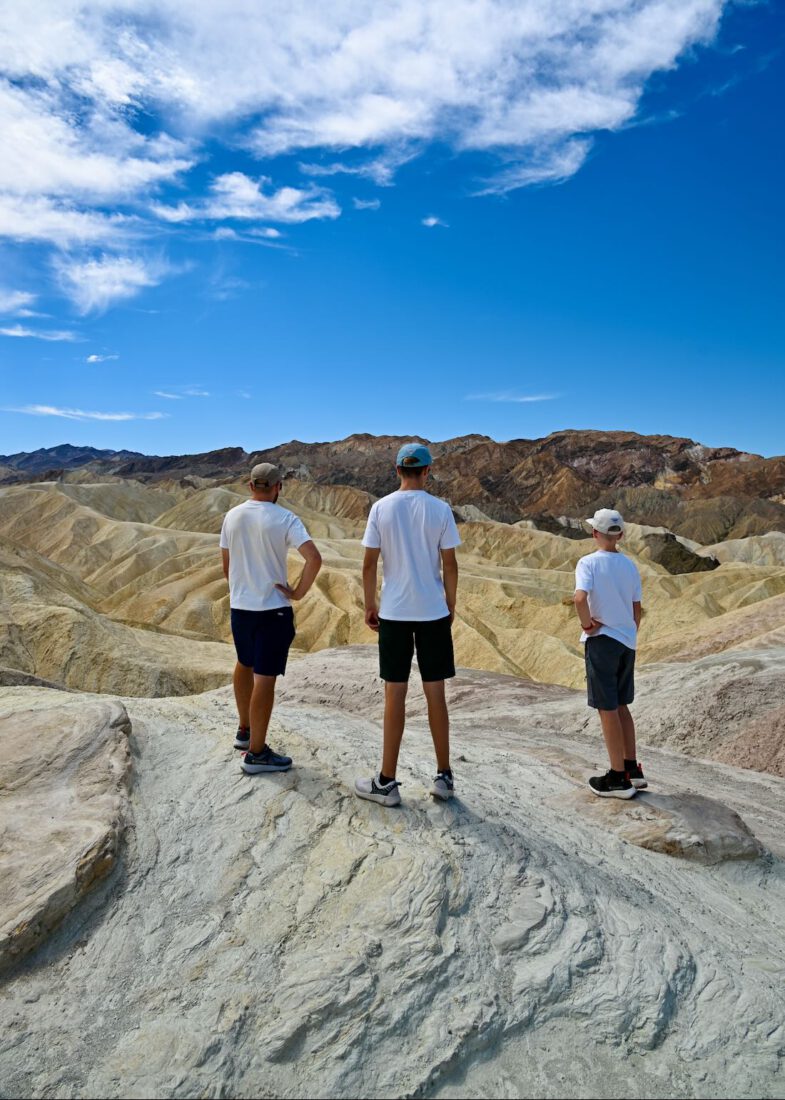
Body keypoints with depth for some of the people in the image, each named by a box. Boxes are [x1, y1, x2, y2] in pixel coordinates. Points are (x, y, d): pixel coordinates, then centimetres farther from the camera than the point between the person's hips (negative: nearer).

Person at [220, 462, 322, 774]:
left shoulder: (232, 516, 2)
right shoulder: (285, 519, -13)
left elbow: (226, 565, 11)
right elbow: (314, 558, -25)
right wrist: (298, 592, -13)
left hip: (239, 607, 6)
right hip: (273, 609, -6)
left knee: (244, 665, 24)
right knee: (265, 677, 0)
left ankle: (245, 730, 39)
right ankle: (256, 752, 8)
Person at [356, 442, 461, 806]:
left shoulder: (381, 507, -2)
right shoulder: (440, 509, -3)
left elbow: (369, 563, -2)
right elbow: (449, 564, -2)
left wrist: (370, 606, 8)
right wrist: (450, 604, 11)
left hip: (394, 613, 0)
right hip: (434, 612, 0)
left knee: (395, 695, 5)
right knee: (435, 694, 9)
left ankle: (386, 782, 13)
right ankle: (444, 776, 19)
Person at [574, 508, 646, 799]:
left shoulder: (589, 562, -10)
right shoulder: (630, 565, 7)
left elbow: (580, 598, -27)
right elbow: (637, 610, 11)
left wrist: (587, 624, -12)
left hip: (601, 641, -6)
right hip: (628, 642, 6)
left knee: (607, 708, 2)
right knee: (621, 705, 19)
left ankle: (619, 778, 9)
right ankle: (632, 768, 25)